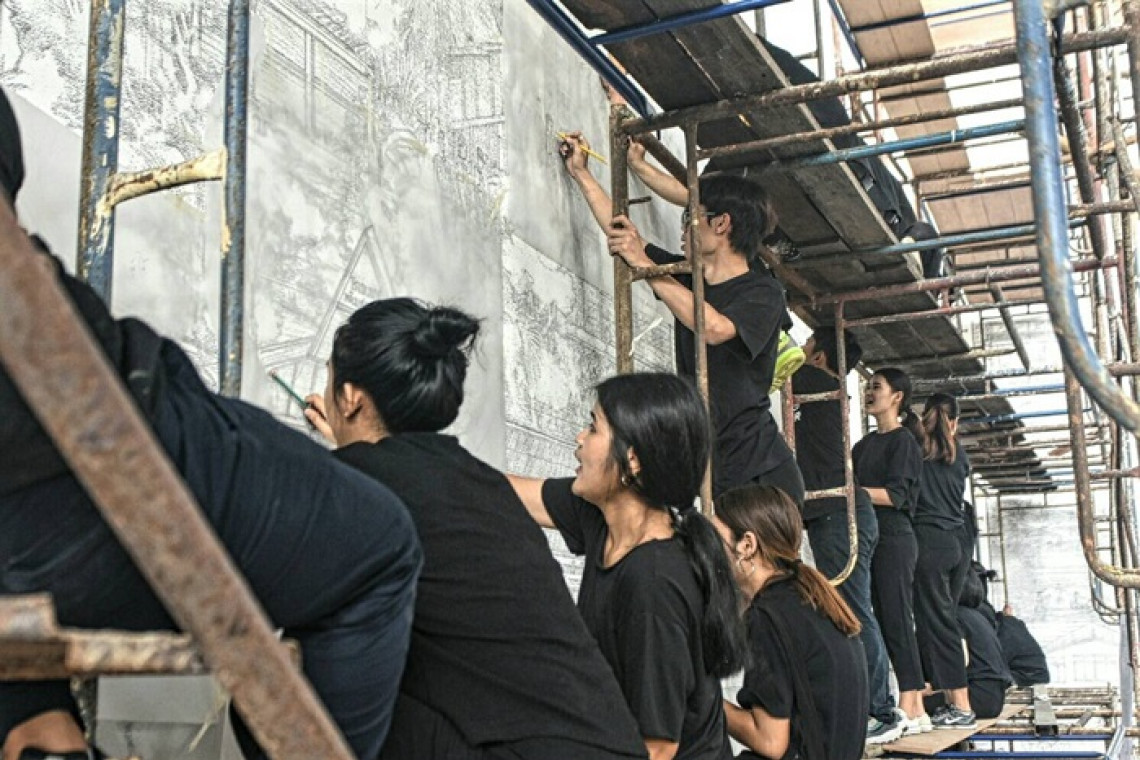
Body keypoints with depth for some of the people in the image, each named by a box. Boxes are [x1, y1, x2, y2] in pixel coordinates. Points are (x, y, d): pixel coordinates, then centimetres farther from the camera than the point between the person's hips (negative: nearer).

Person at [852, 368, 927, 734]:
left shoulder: (903, 441, -5)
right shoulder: (865, 443, 18)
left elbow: (895, 494, -15)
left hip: (894, 538, -8)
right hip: (868, 536, 8)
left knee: (896, 620, -9)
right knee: (883, 620, 6)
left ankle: (912, 709, -7)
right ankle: (913, 708, 11)